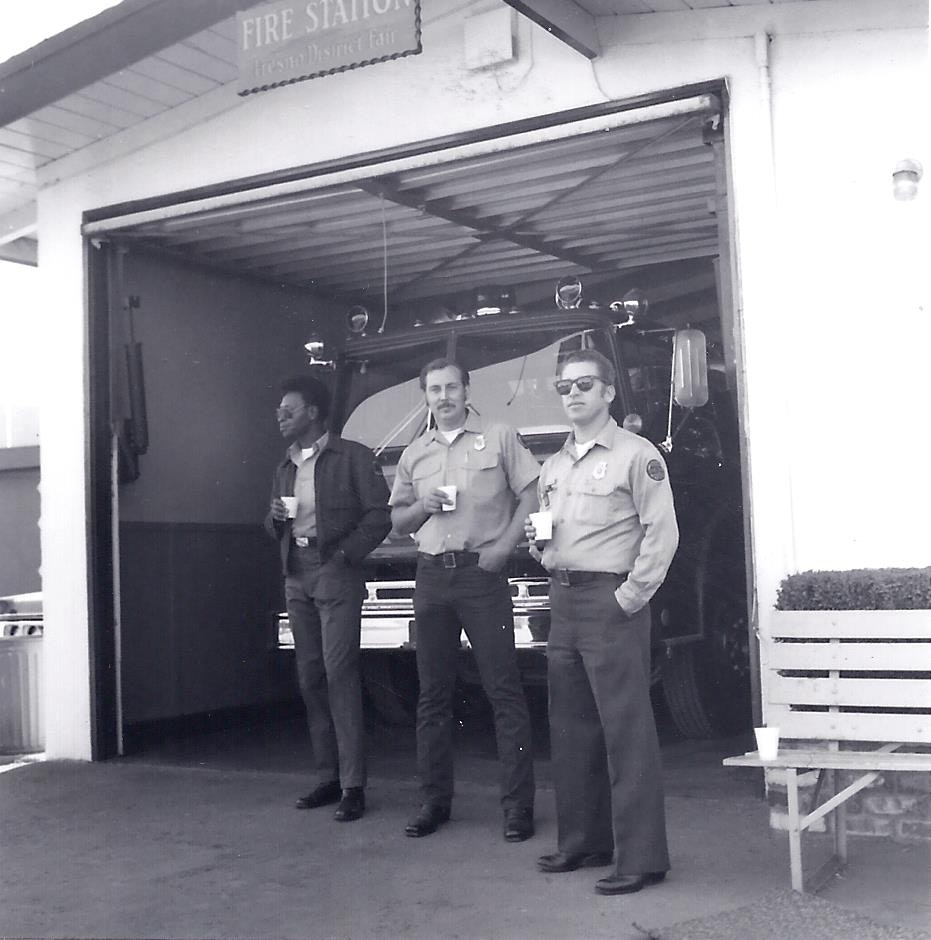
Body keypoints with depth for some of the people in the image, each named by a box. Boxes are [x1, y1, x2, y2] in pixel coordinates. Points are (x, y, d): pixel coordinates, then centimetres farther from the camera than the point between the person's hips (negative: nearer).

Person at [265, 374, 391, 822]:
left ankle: (353, 785, -7)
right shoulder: (285, 466, 18)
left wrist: (345, 554, -14)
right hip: (296, 577, 7)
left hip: (336, 573, -7)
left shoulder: (351, 456, -2)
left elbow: (379, 516, -6)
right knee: (310, 679, 7)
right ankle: (327, 777, 15)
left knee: (339, 675, -11)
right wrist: (276, 518, 1)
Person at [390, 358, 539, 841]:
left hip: (481, 572, -4)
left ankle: (517, 804, 0)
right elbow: (398, 522, 20)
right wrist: (423, 506, -1)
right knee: (432, 693, 7)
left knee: (503, 689, -5)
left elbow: (532, 494, -1)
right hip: (431, 575, 4)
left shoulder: (499, 438, 3)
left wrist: (504, 545, -12)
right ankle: (434, 800, 16)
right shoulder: (414, 454, 15)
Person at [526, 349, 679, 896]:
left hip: (611, 602, -8)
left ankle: (642, 858, 0)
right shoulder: (553, 467, 18)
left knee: (626, 729, -6)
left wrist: (630, 597, -15)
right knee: (571, 729, 12)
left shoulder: (635, 454, -5)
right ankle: (583, 843, 23)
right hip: (563, 601, 8)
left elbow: (662, 531, -11)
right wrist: (538, 542, 4)